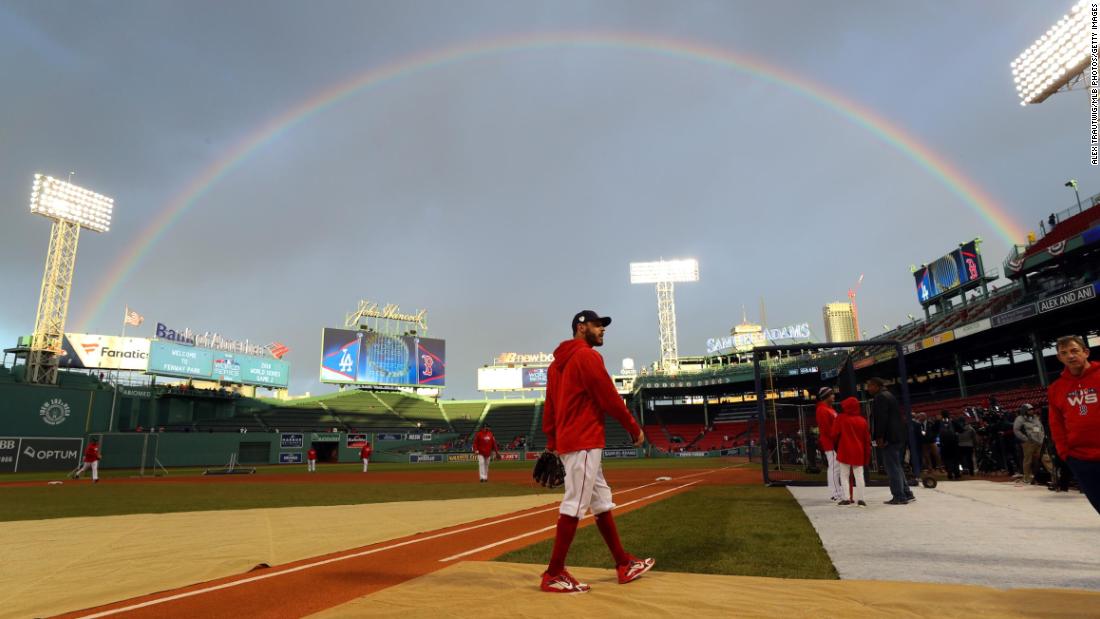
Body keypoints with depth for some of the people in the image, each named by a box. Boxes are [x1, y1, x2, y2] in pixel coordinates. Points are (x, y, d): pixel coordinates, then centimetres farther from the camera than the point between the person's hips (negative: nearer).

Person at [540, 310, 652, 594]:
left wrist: (551, 443, 16)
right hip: (584, 442, -10)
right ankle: (554, 575, 0)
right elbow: (609, 398, -13)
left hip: (566, 441, 10)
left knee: (602, 502, 14)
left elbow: (549, 405, 15)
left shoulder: (557, 362, 17)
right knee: (574, 506, -6)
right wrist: (634, 427, -2)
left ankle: (624, 564, 22)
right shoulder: (587, 356, -11)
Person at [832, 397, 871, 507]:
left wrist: (836, 444, 17)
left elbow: (835, 434, -4)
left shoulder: (841, 419, -5)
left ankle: (846, 498, -2)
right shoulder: (862, 421, 5)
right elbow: (867, 439, 8)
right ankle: (860, 498, 5)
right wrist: (867, 455, 15)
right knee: (859, 475, 7)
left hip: (845, 451, -3)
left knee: (844, 475, 4)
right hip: (858, 452, 3)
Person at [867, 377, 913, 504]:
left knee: (893, 467, -6)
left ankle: (899, 497, -4)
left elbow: (881, 419, -20)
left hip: (889, 437, -10)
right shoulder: (888, 395, 19)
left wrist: (879, 437, -18)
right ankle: (906, 494, 20)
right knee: (897, 466, 17)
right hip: (897, 436, 10)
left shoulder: (880, 397, -12)